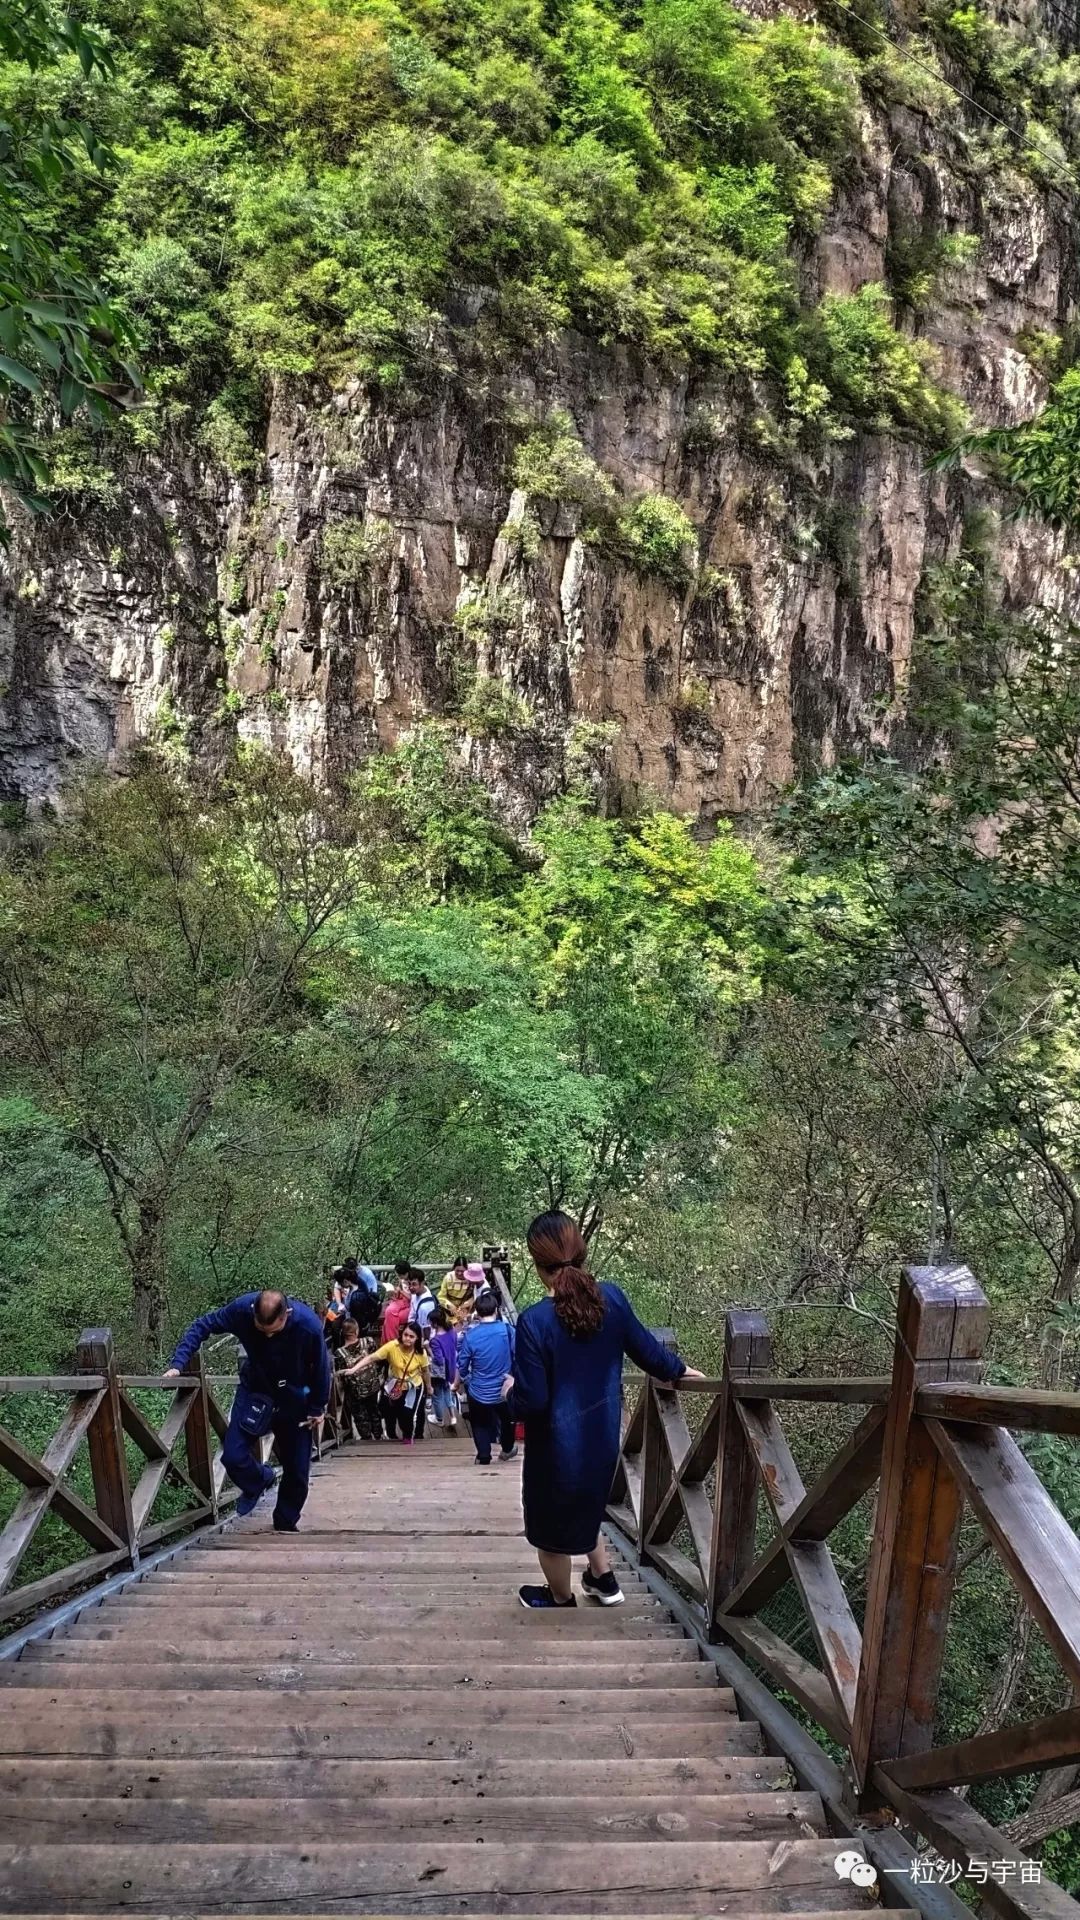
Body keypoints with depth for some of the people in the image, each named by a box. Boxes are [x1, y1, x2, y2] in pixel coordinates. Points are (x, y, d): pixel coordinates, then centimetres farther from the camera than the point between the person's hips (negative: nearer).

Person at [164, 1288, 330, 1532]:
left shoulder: (308, 1325, -32)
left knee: (297, 1471, 4)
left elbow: (320, 1367, -15)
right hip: (255, 1389, 1)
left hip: (294, 1397, -1)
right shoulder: (242, 1309, -29)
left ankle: (286, 1525, 30)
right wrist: (178, 1364, -23)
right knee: (233, 1457, -11)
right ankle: (258, 1482, 23)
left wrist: (317, 1408, -5)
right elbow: (201, 1327, -13)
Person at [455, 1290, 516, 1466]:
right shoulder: (507, 1330, -14)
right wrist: (513, 1377, 6)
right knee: (506, 1419, 27)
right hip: (504, 1390, 2)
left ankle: (484, 1456, 16)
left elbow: (462, 1365, -5)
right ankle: (507, 1449, 44)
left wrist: (457, 1383, 13)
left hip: (479, 1392, -2)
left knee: (480, 1424, 21)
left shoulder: (470, 1335, -15)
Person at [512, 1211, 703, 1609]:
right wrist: (679, 1371, 24)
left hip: (558, 1446, -5)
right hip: (602, 1437, 6)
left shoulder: (535, 1321, -27)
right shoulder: (611, 1299, -11)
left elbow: (532, 1402, -23)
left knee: (552, 1523, 20)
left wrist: (510, 1390, 0)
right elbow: (647, 1350, 4)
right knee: (584, 1506, 33)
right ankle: (603, 1579, 44)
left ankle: (561, 1601, 41)